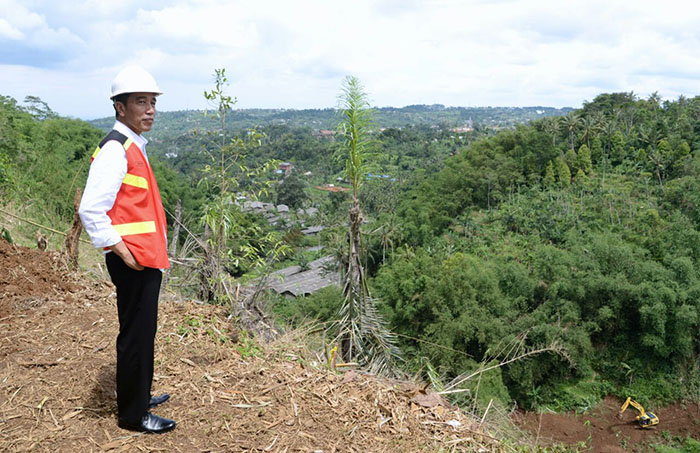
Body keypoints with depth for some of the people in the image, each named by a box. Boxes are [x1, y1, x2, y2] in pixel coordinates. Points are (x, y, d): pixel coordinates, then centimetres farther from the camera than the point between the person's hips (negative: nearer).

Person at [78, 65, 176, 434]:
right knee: (136, 336, 1)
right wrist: (124, 253, -19)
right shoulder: (115, 150, -15)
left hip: (147, 258, 10)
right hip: (134, 262, -10)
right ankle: (132, 414, 17)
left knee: (142, 333, 20)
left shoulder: (134, 147, 15)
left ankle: (138, 395, 37)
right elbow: (90, 211, -23)